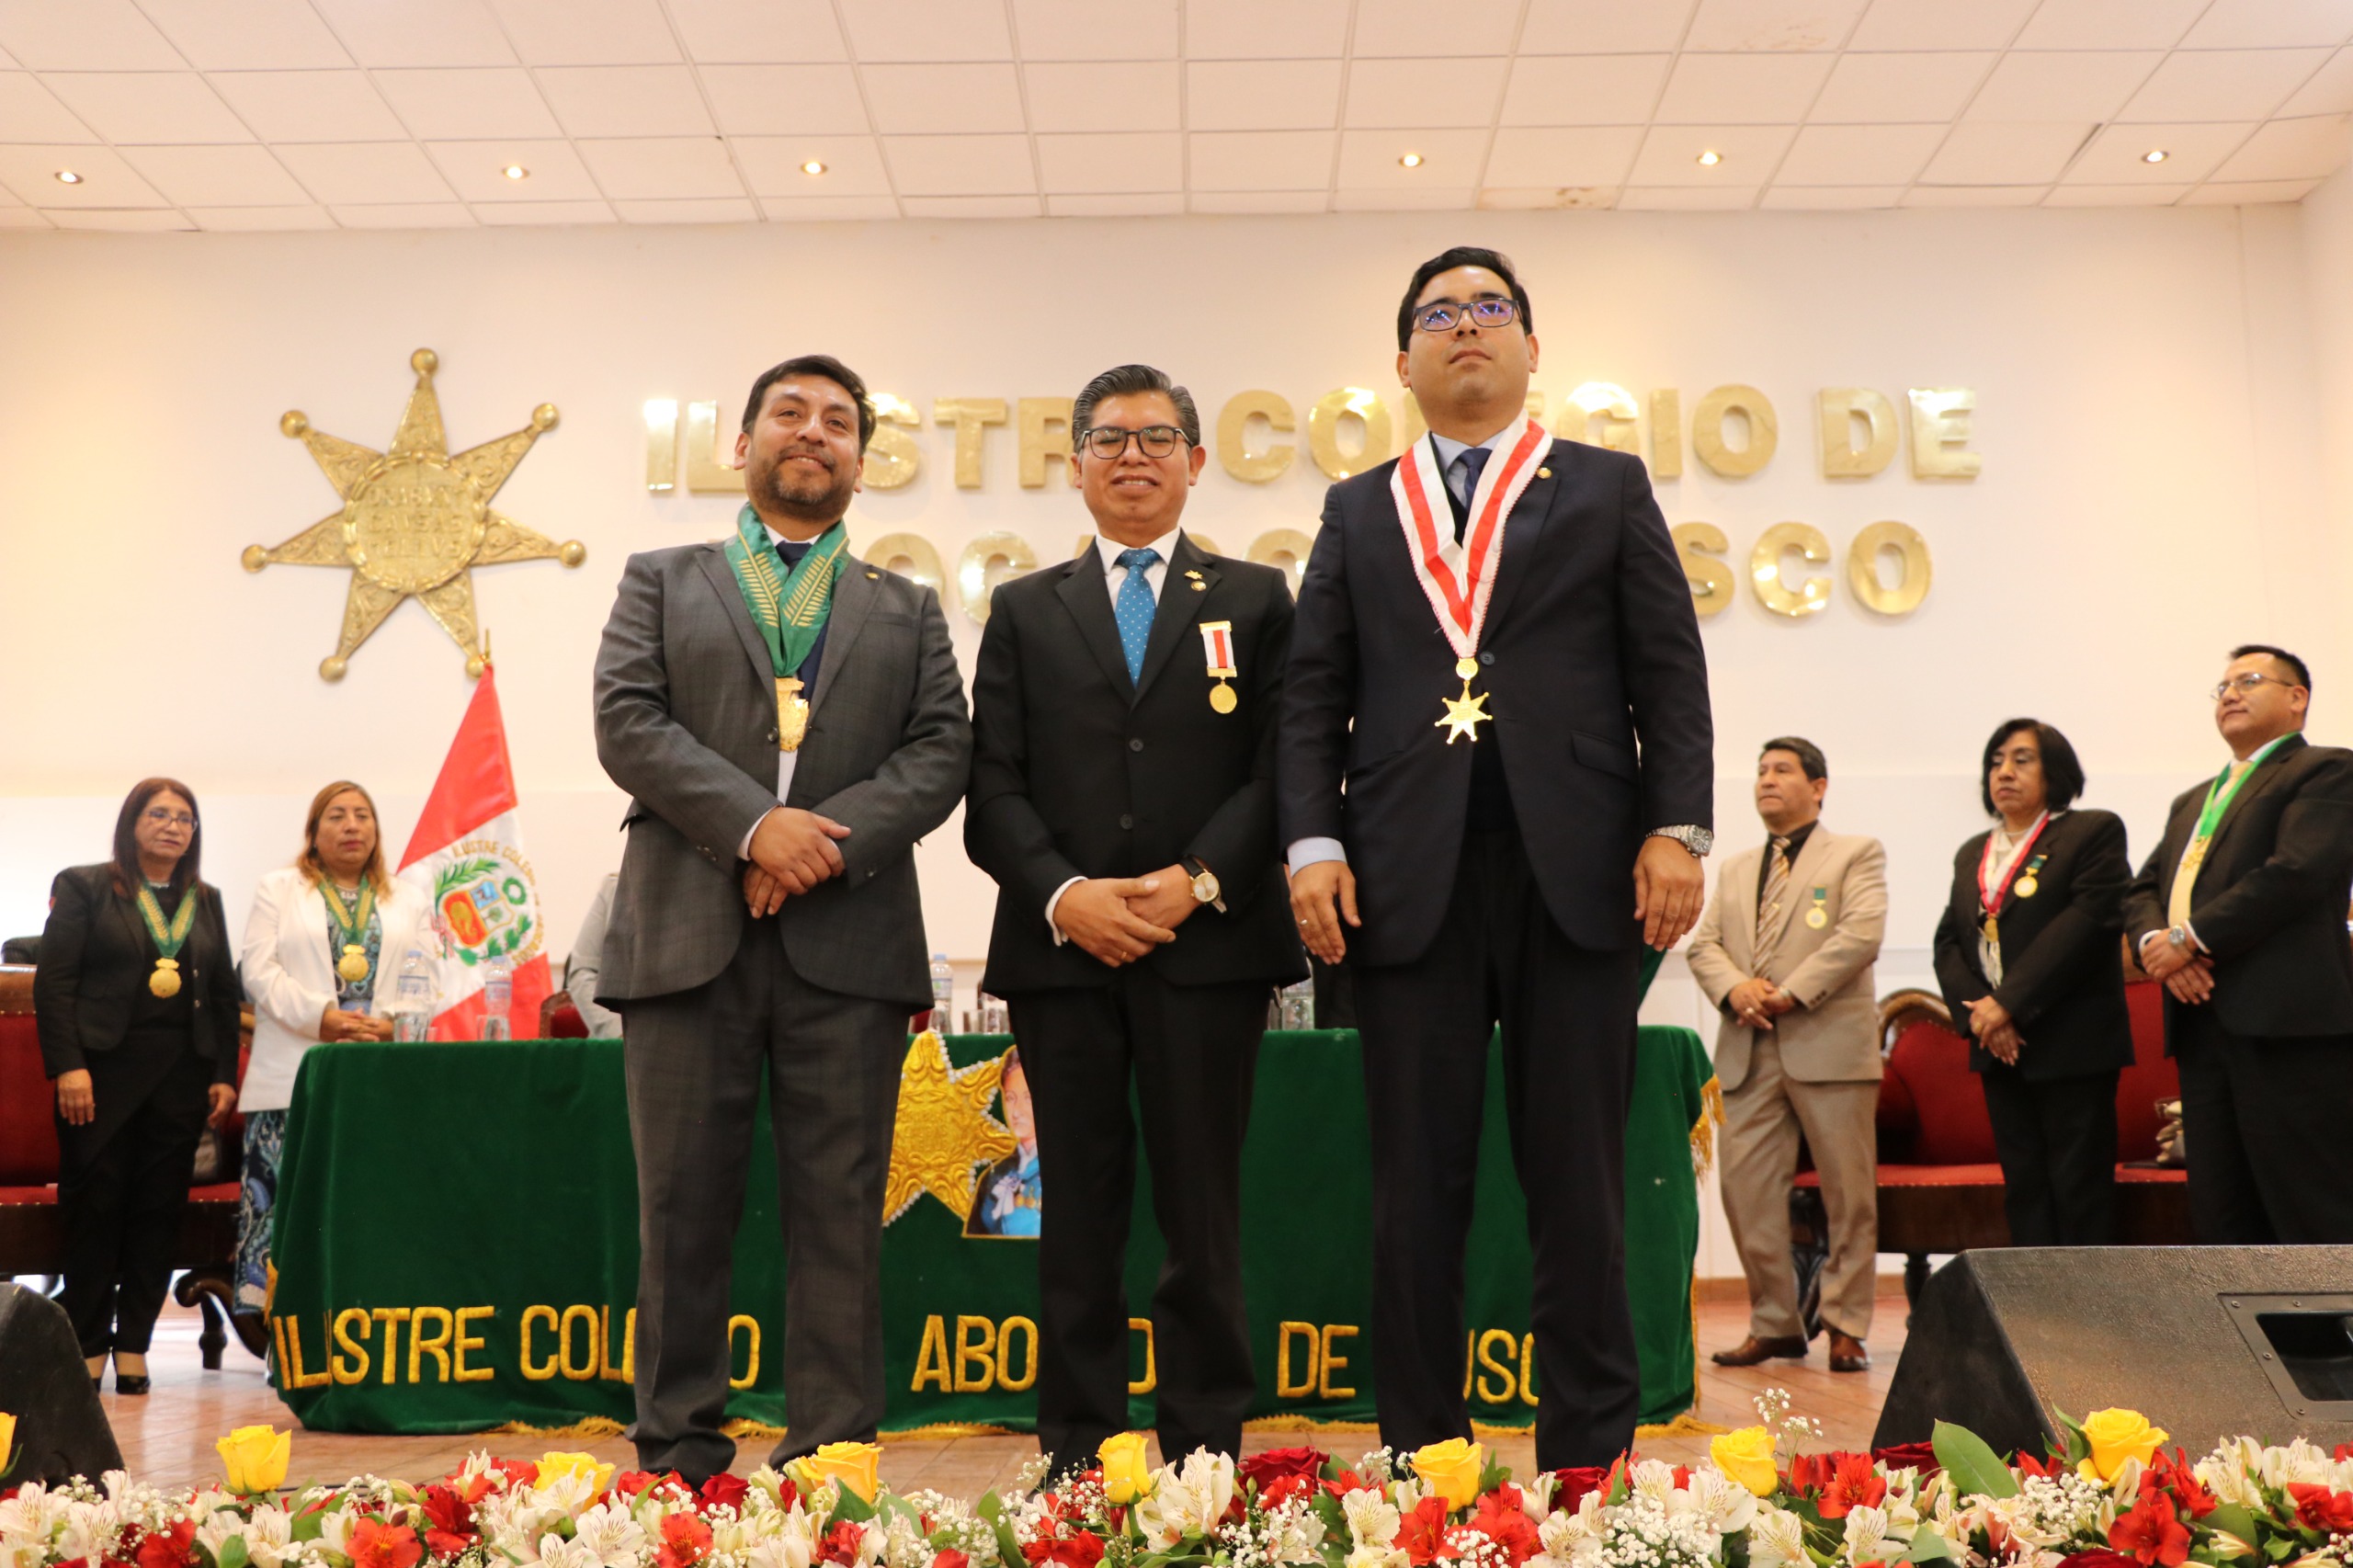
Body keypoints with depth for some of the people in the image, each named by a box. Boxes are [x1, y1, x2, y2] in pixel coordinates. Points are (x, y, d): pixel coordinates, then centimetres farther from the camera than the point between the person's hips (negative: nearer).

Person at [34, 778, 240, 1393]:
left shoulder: (206, 900, 14)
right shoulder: (84, 887, 3)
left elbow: (225, 994, 14)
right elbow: (53, 983, -3)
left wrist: (224, 1075, 7)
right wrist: (67, 1066, -12)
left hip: (181, 1076, 4)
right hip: (103, 1070, -3)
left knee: (159, 1210, 4)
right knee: (94, 1209, 0)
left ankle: (133, 1345, 12)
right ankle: (87, 1346, 10)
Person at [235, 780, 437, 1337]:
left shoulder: (409, 900, 18)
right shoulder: (279, 889, 13)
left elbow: (428, 978, 8)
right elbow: (260, 969, 1)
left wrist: (389, 1022, -11)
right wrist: (321, 1016, -13)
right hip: (295, 1076, -1)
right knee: (283, 1191, -8)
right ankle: (263, 1312, -1)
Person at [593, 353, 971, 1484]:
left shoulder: (909, 612, 19)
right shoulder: (661, 582, 16)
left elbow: (942, 750, 5)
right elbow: (627, 722, 1)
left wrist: (834, 837, -11)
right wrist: (755, 822, -12)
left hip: (848, 937, 1)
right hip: (688, 932, 0)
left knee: (840, 1209, 1)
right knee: (683, 1206, 3)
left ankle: (832, 1456, 8)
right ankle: (679, 1451, 14)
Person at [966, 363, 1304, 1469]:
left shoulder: (1256, 600, 12)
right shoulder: (1025, 611, 15)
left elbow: (1283, 768, 2)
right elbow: (993, 789, 6)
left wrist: (1197, 881, -11)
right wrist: (1063, 894, -10)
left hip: (1209, 943, -1)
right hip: (1061, 946, 1)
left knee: (1202, 1209, 3)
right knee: (1079, 1211, 6)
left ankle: (1205, 1448, 12)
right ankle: (1077, 1452, 14)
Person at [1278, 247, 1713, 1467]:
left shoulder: (1609, 488, 14)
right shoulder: (1358, 511, 18)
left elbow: (1669, 671, 6)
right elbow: (1314, 695, 10)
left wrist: (1676, 827, -7)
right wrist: (1313, 842, -3)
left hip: (1576, 870, -1)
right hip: (1409, 877, 1)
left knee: (1577, 1184, 3)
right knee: (1416, 1190, 4)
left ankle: (1588, 1459, 13)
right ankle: (1422, 1456, 14)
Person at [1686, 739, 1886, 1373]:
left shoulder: (1856, 853, 7)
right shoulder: (1735, 869, 23)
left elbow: (1861, 934, -8)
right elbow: (1703, 944, 13)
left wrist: (1790, 993, -14)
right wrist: (1735, 988, -9)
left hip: (1830, 1045, -4)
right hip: (1748, 1052, 4)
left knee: (1849, 1195, 0)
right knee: (1746, 1190, 1)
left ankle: (1847, 1326, 11)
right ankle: (1774, 1323, 11)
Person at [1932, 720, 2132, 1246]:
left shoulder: (2093, 833, -1)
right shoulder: (1972, 854, 19)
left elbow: (2089, 920, -14)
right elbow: (1948, 941, 12)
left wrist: (2010, 1003, -17)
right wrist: (1976, 1014, -7)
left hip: (2071, 1044, -6)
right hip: (1999, 1048, 6)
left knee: (2081, 1187, -3)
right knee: (2022, 1184, 7)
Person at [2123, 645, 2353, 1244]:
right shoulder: (2192, 802, 26)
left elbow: (2296, 874, -14)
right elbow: (2142, 891, 17)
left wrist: (2190, 938, -13)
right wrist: (2154, 942, -5)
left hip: (2286, 1024, -7)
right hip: (2203, 1025, 8)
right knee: (2220, 1215, 8)